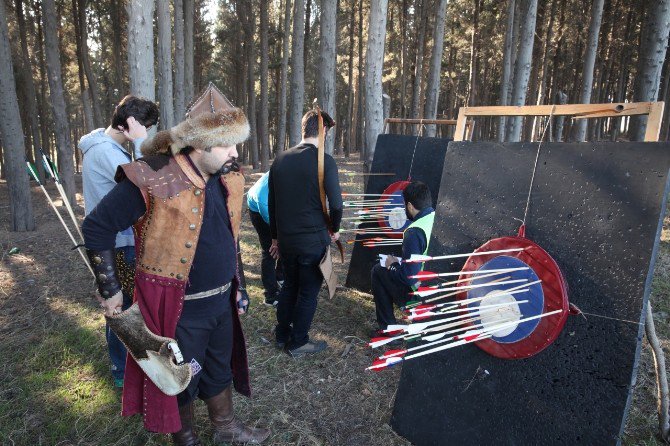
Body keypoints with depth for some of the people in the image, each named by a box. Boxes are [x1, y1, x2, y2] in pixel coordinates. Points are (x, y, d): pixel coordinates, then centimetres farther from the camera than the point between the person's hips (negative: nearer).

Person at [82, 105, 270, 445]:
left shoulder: (228, 178, -1)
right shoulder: (152, 180, -23)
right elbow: (97, 227, -15)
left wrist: (235, 284, 17)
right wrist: (110, 290, -11)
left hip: (222, 301, 6)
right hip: (179, 308, -6)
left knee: (220, 369, 25)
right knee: (182, 379, 16)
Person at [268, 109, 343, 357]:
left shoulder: (280, 160, 4)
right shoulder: (324, 161, -14)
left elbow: (271, 203, 10)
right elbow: (336, 204, -17)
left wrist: (275, 237, 19)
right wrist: (334, 230, 2)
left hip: (286, 240, 6)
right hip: (313, 240, -5)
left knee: (289, 285, 23)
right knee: (308, 292, 10)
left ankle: (282, 335, 35)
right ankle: (298, 343, 23)